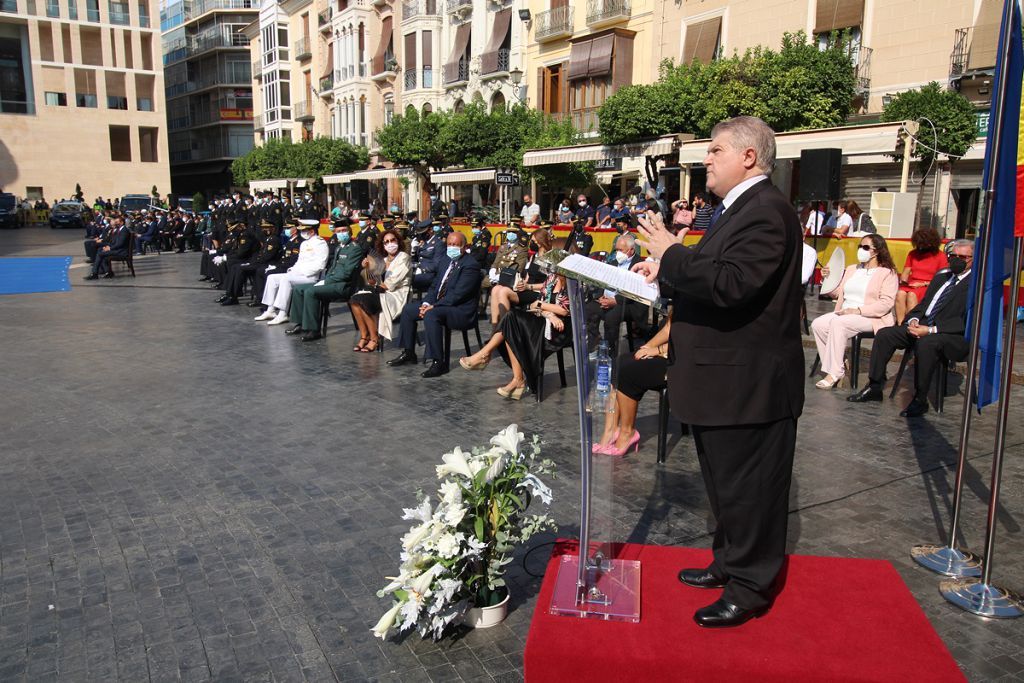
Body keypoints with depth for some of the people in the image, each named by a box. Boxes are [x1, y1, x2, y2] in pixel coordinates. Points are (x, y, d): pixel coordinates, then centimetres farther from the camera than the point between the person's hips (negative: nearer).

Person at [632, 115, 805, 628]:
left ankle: (750, 589, 20)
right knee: (728, 484, 22)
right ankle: (730, 564, 39)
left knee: (748, 489, 4)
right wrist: (668, 274, 8)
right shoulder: (745, 208, 16)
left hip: (749, 385, -11)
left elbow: (730, 285, -30)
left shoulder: (766, 211, -19)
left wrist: (672, 253, -21)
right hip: (726, 381, 11)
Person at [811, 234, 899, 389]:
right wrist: (828, 278, 2)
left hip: (870, 318, -6)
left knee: (838, 323, -34)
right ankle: (836, 366, -14)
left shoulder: (888, 273, 2)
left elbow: (886, 303, -11)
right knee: (817, 324, -21)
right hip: (844, 314, 7)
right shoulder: (851, 269, 23)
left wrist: (858, 310, -20)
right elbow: (838, 293, 20)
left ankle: (835, 373, -30)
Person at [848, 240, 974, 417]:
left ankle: (920, 400, -26)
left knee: (926, 343, -38)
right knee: (884, 334, -10)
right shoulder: (941, 278, 22)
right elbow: (923, 304, 21)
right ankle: (874, 388, -5)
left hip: (956, 336, -7)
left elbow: (966, 322, -15)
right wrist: (914, 320, -3)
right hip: (922, 326, 8)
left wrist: (930, 330, -23)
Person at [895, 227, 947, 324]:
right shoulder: (913, 254, 16)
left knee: (911, 295, -36)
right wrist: (903, 282, -3)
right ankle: (900, 325, -36)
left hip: (928, 287, -4)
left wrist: (923, 284, -13)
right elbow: (905, 272, 18)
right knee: (900, 293, -31)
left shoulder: (941, 256, 1)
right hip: (911, 285, 4)